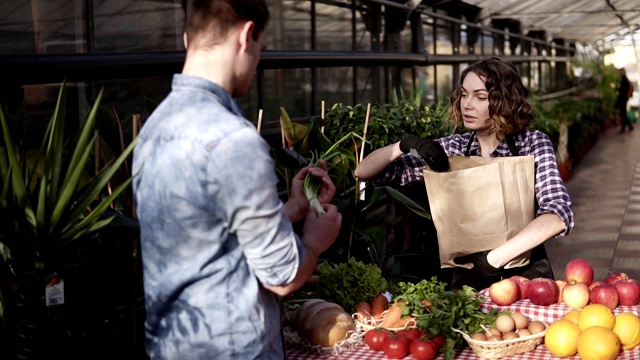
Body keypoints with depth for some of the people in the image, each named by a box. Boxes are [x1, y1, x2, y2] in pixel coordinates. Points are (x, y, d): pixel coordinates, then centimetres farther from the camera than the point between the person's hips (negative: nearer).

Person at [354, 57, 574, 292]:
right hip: (468, 280, 1)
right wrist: (408, 144, -18)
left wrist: (494, 259, -28)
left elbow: (558, 215, -20)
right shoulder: (452, 149, 0)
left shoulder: (532, 144, -6)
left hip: (525, 277, 0)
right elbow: (364, 172, -1)